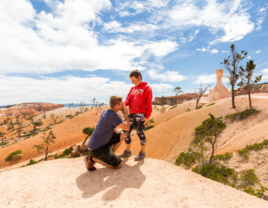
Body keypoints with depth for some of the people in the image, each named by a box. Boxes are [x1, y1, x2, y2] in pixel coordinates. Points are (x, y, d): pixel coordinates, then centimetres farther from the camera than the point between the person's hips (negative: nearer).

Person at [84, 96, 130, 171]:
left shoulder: (105, 111, 0)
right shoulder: (113, 115, -26)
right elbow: (127, 128, -18)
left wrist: (114, 130, 1)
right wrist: (126, 114, -7)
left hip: (102, 141, 9)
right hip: (97, 147, -8)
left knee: (122, 135, 8)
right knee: (118, 164, -4)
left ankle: (109, 156, 16)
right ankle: (91, 159, 2)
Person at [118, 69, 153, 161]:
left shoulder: (146, 88, -1)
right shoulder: (132, 89, 18)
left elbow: (149, 103, -6)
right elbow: (128, 99, 11)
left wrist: (147, 116, -10)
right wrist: (124, 104, -12)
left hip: (140, 114, -6)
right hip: (131, 114, 7)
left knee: (140, 133, -2)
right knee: (126, 132, 7)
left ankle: (142, 153, 18)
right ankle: (127, 151, 25)